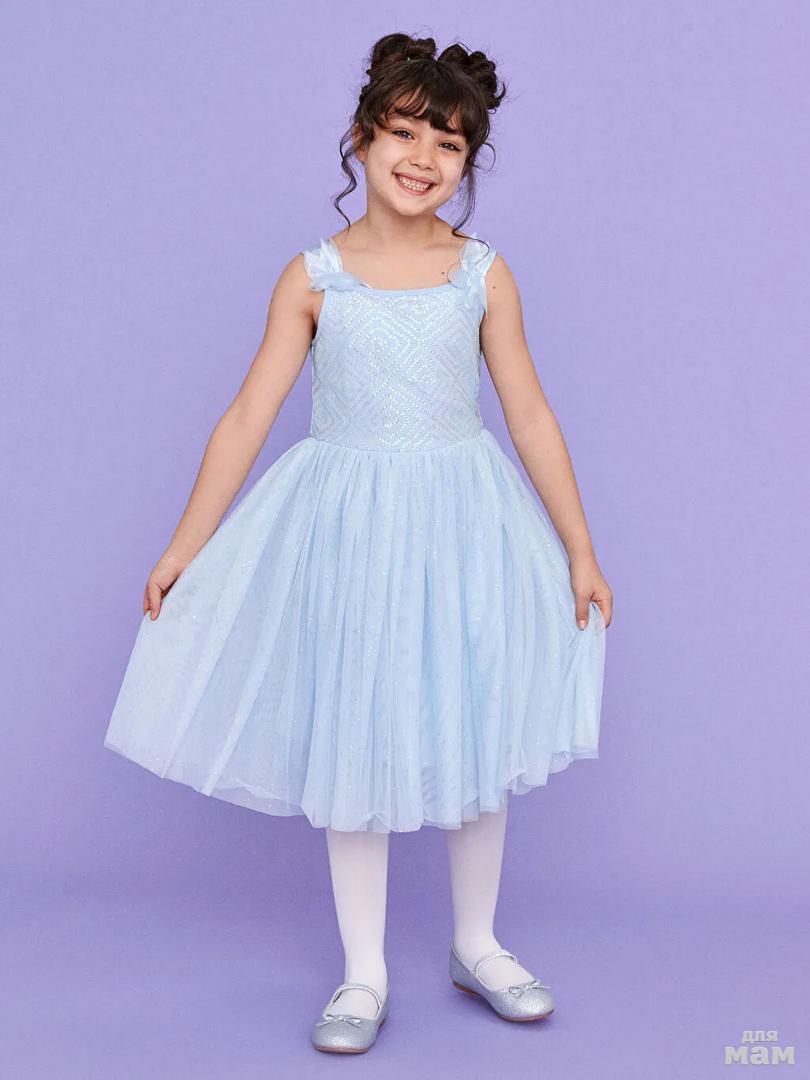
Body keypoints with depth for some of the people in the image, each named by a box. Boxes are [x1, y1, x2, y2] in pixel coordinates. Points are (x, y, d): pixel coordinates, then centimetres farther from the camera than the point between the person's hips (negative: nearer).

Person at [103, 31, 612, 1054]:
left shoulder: (484, 273, 1)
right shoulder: (313, 276, -1)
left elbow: (530, 414, 2)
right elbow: (248, 413, 0)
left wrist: (579, 550, 2)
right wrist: (186, 544, -1)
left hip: (464, 523, 1)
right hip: (347, 527, -1)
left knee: (476, 735, 9)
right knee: (351, 745, 6)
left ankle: (476, 947, 30)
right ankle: (363, 973, 21)